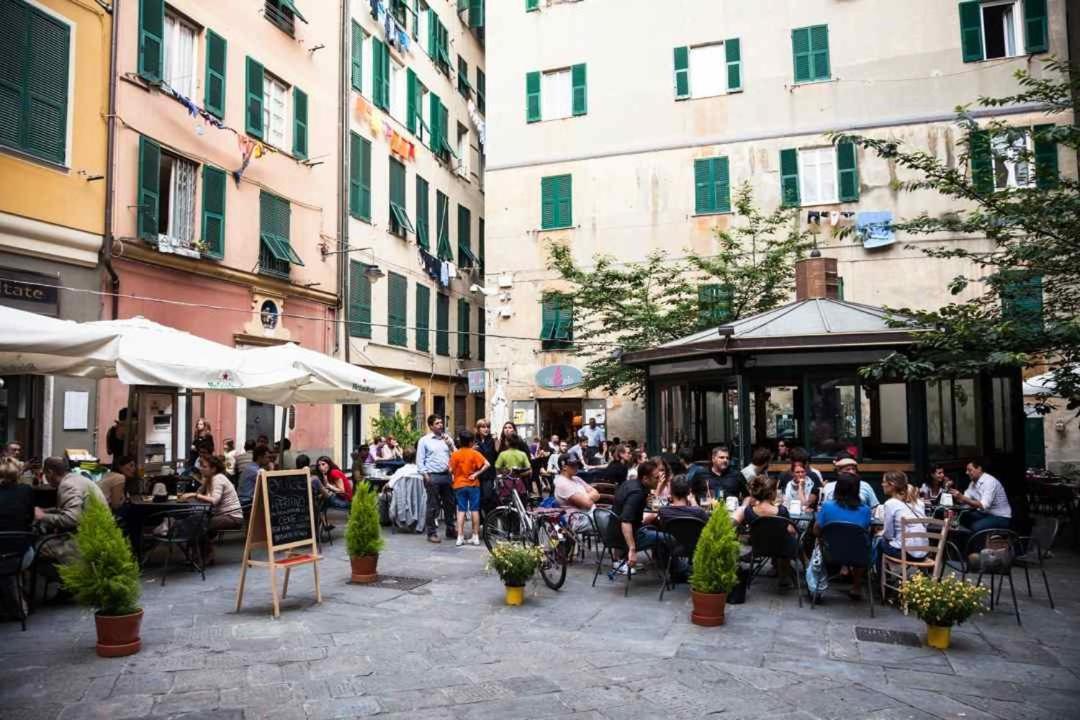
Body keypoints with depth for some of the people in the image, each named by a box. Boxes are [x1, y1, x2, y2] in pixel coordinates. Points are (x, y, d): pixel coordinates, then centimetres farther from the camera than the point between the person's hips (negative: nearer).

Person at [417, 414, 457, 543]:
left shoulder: (447, 438, 13)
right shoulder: (424, 440, 1)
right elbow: (420, 460, -1)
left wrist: (450, 445, -5)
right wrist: (425, 475, -10)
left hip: (447, 475, 4)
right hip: (433, 476, -4)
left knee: (449, 504, 10)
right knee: (433, 506, -1)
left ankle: (450, 531, 21)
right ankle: (431, 533, 7)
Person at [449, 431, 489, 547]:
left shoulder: (455, 454, -3)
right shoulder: (474, 453, -5)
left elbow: (451, 470, -4)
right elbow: (486, 464, -14)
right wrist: (476, 473, -8)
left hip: (459, 485, 1)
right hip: (473, 484, -1)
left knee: (461, 510, 4)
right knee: (474, 510, 5)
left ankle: (460, 537, 1)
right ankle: (476, 537, 9)